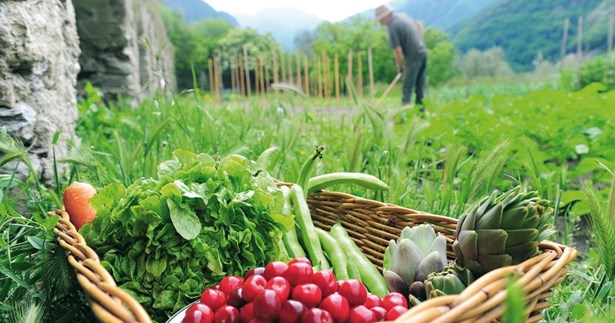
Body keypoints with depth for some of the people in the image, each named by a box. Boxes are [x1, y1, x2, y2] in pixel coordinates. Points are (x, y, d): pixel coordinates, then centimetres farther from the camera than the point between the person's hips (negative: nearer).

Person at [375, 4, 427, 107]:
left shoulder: (393, 26, -15)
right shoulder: (403, 15, 10)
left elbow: (398, 50, -16)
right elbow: (419, 26, 24)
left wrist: (399, 66, -4)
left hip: (413, 56, -8)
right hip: (423, 52, 8)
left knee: (407, 88, -4)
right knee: (420, 86, 13)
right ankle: (420, 110, 19)